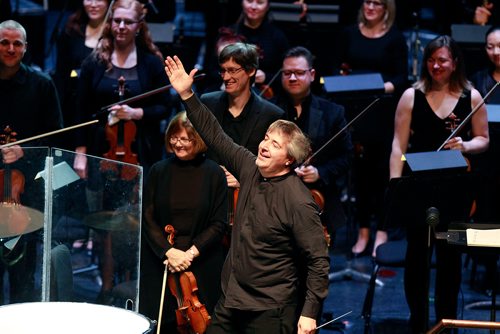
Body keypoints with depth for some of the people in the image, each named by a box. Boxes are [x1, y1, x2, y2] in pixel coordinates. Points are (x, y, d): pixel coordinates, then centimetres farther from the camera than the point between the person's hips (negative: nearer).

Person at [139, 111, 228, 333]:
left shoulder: (214, 174, -2)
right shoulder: (159, 171, 3)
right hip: (160, 261, 1)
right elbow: (148, 218, 0)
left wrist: (191, 252, -14)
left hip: (201, 264, -1)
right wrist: (168, 251, -13)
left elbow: (218, 224, -3)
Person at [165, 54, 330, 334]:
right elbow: (216, 137, 11)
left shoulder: (299, 202, -19)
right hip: (230, 302, 8)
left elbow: (319, 261, -17)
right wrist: (187, 95, 8)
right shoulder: (251, 170, 2)